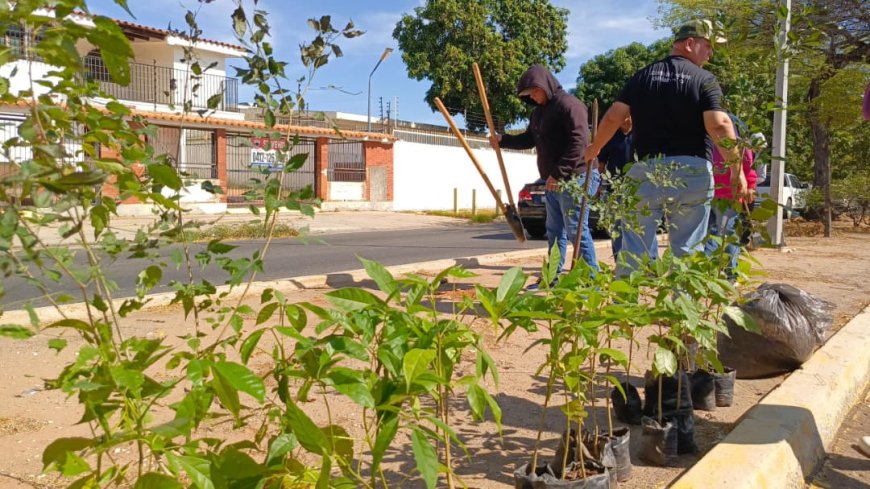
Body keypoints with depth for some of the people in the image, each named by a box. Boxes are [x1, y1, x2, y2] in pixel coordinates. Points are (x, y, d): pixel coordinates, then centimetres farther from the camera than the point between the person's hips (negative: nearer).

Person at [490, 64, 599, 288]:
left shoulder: (569, 104, -12)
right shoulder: (538, 112, 17)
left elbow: (579, 141, -21)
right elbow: (529, 139, 28)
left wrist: (559, 173, -24)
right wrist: (503, 140, 13)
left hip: (574, 178, -10)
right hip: (553, 181, 10)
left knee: (577, 231, -9)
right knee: (554, 231, 14)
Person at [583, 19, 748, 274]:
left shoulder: (642, 76, 9)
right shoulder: (704, 79, -2)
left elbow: (613, 117, 6)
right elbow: (719, 126, -13)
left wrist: (594, 148, 21)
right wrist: (737, 169, -6)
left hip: (648, 168, 2)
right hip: (692, 171, -2)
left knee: (635, 245, 7)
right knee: (687, 248, 7)